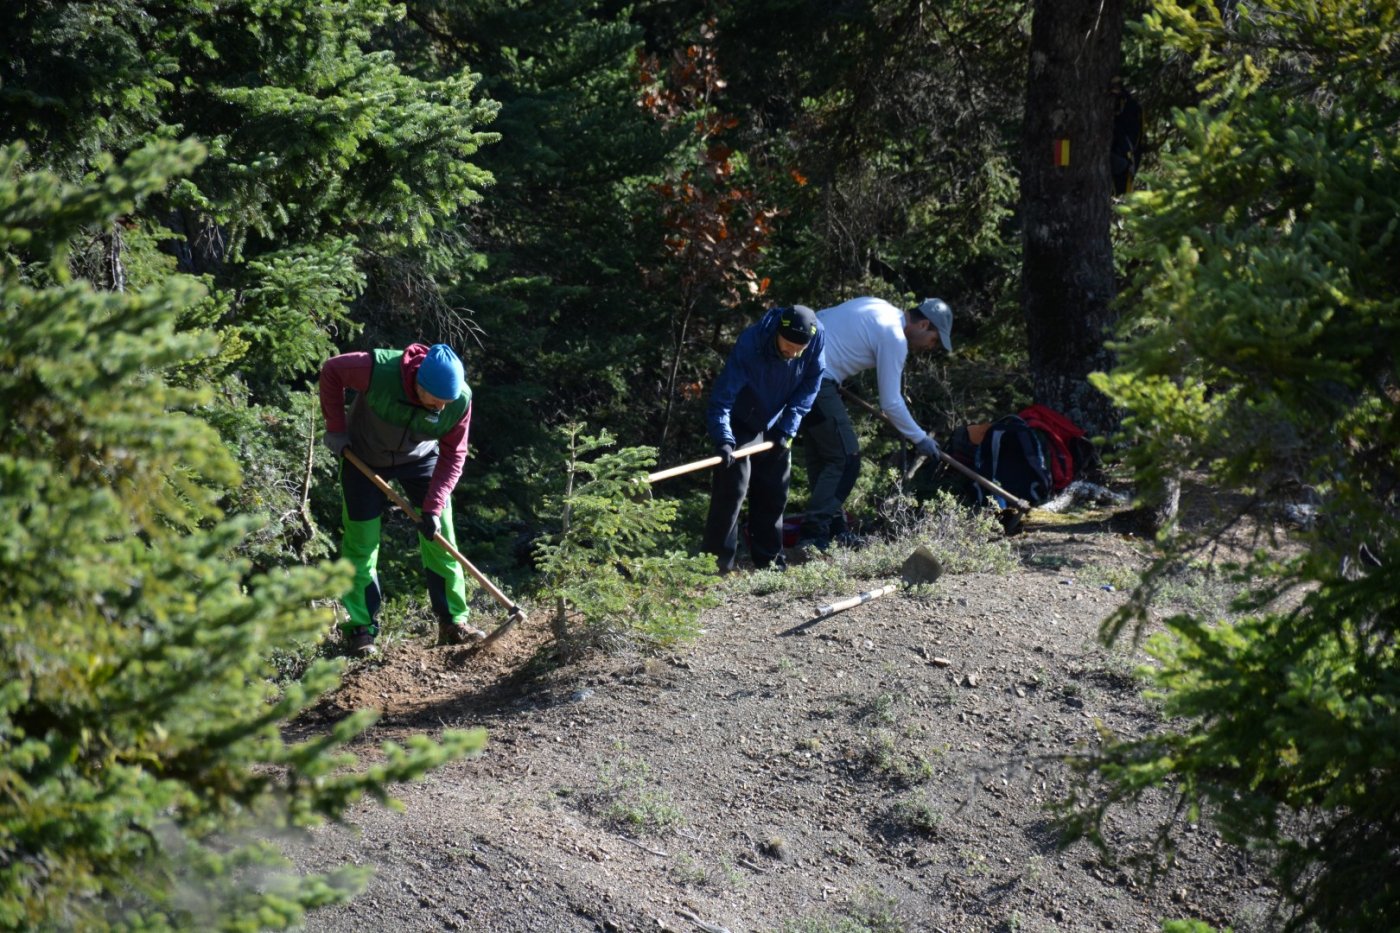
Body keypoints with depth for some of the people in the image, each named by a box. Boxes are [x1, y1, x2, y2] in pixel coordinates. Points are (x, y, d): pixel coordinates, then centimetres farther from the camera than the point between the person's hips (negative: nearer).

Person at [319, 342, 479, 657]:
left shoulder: (460, 400, -29)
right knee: (361, 543, -1)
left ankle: (454, 622, 9)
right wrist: (336, 427, -17)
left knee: (440, 538, -1)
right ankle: (360, 627, 8)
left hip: (421, 458, 2)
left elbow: (453, 456, -17)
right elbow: (331, 370, -20)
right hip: (364, 458, -2)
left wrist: (434, 507, -25)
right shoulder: (380, 370, -38)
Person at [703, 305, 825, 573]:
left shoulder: (816, 338, -22)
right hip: (741, 424, -5)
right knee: (732, 488, -11)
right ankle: (718, 561, -7)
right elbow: (722, 397, -33)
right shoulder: (749, 345, -35)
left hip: (775, 427, 5)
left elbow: (810, 383, -8)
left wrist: (788, 428, -13)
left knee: (774, 492, 10)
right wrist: (723, 439, -44)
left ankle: (768, 559, 21)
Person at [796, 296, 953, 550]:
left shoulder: (880, 309, 16)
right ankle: (813, 533, -12)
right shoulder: (894, 338, -11)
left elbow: (820, 316, 22)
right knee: (845, 459, -8)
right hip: (817, 380, -10)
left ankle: (835, 528, 19)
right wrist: (920, 438, 2)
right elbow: (891, 403, -9)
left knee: (821, 457, 15)